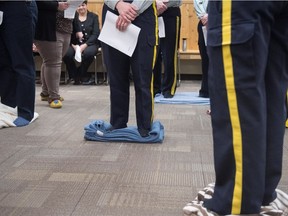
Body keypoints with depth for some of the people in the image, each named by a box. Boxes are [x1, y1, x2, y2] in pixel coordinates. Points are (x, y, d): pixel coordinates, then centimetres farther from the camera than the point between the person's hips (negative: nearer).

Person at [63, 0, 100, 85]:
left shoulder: (93, 16, 8)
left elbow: (95, 34, -2)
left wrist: (85, 45, -16)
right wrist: (74, 45, -18)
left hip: (90, 43, -1)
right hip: (75, 43, 1)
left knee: (88, 53, -36)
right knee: (66, 54, -30)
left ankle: (80, 75, -9)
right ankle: (75, 77, -7)